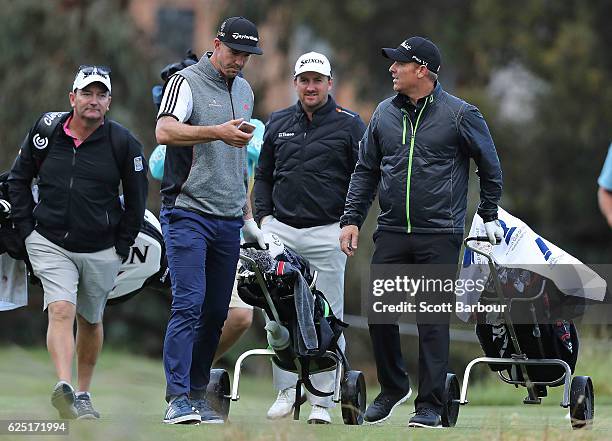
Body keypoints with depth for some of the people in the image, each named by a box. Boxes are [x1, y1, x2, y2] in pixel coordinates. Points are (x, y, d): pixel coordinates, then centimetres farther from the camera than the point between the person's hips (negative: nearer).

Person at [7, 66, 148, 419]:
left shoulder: (123, 143, -5)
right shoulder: (45, 133, -2)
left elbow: (136, 200, 4)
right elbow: (19, 180, 11)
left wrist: (122, 247, 1)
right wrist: (27, 228, 5)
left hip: (101, 250, 1)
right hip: (50, 245, -1)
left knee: (90, 321, 13)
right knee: (61, 311, -19)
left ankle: (84, 395, 27)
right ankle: (64, 388, -32)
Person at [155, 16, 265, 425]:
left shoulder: (244, 90, 18)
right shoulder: (187, 82, -4)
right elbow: (165, 131, -23)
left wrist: (249, 218, 24)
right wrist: (218, 132, -35)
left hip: (229, 220, 7)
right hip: (188, 213, -7)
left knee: (216, 312, 6)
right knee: (189, 305, -14)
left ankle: (198, 395, 12)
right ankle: (177, 399, -16)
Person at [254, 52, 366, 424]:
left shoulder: (350, 125, 2)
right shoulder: (278, 124, 13)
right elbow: (263, 175, 20)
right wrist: (264, 216, 8)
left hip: (327, 235, -3)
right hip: (280, 230, 3)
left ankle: (322, 401, 3)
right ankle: (287, 389, 10)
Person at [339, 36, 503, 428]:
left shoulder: (459, 114, -4)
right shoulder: (384, 114, 9)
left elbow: (490, 167, 6)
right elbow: (366, 171, 15)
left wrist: (489, 216, 8)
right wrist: (352, 219, 8)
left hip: (439, 236, -4)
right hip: (392, 233, 4)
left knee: (433, 320, -2)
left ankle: (430, 405, 4)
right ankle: (393, 387, 22)